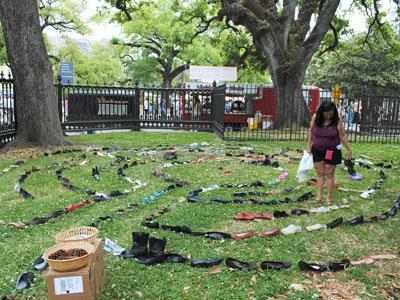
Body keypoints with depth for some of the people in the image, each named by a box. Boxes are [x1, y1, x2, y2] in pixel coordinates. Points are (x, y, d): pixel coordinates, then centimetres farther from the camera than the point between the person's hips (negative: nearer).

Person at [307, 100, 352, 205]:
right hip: (317, 150, 2)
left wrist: (349, 149, -8)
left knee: (329, 174, 6)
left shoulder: (337, 120, -17)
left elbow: (342, 136, -10)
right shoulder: (315, 117, -11)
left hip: (332, 151, -2)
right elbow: (310, 130, 3)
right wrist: (309, 146, 4)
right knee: (320, 173, 8)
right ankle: (319, 195, 13)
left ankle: (329, 197, 15)